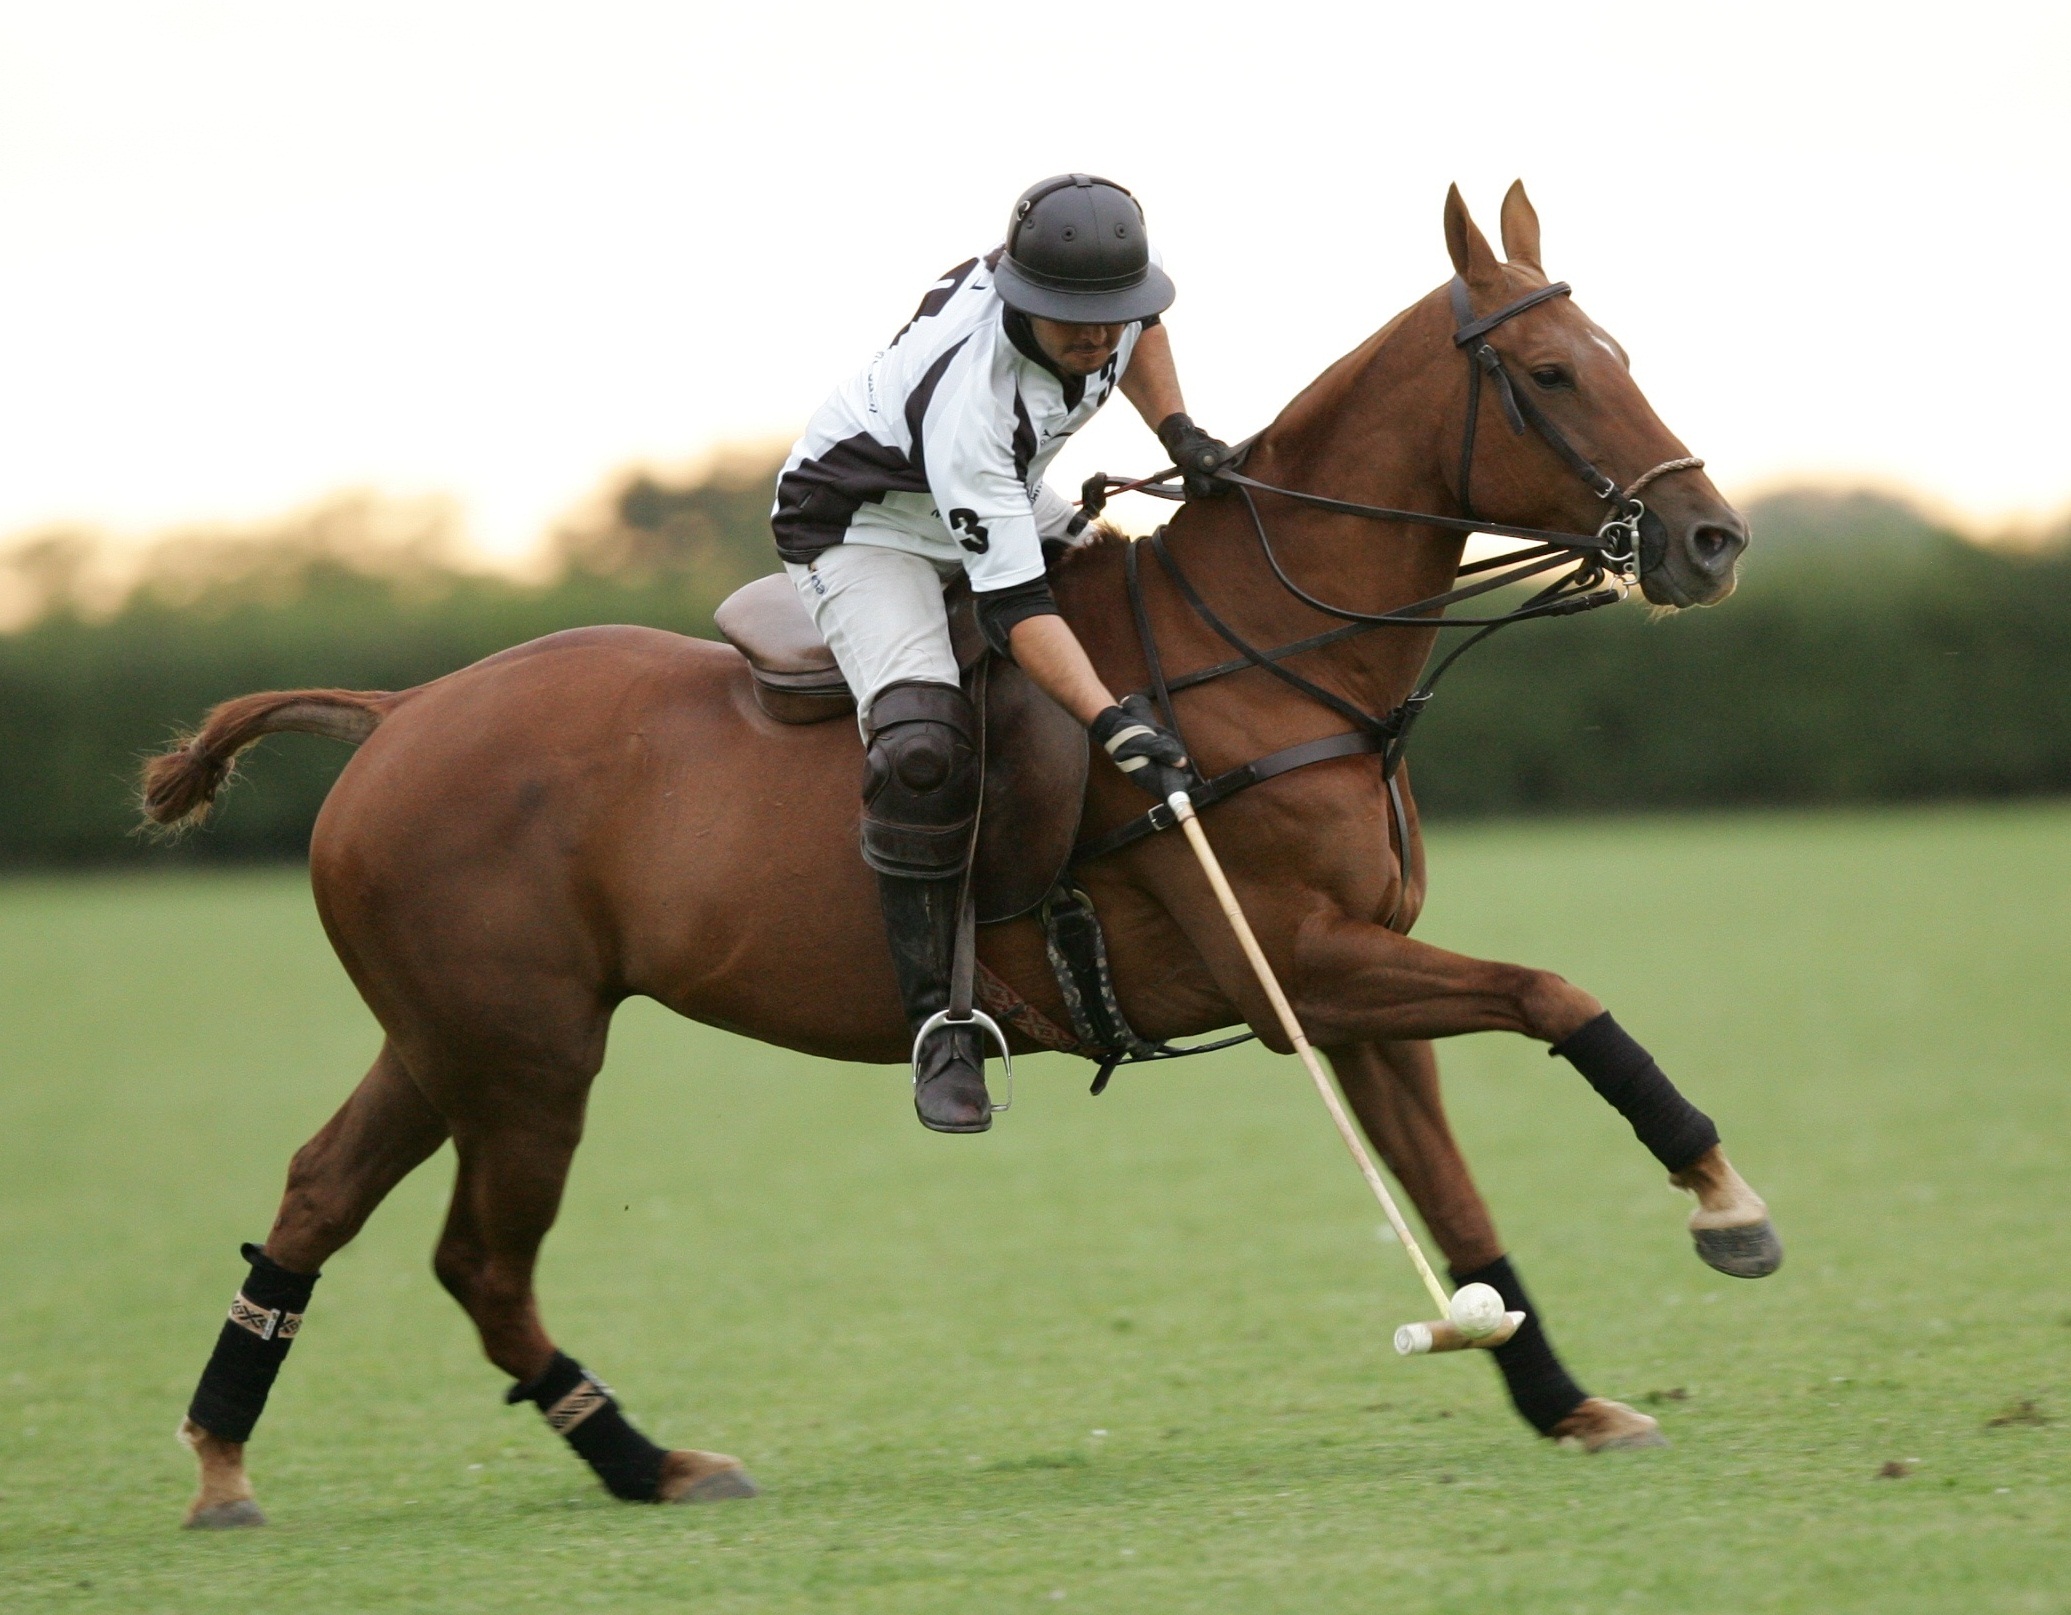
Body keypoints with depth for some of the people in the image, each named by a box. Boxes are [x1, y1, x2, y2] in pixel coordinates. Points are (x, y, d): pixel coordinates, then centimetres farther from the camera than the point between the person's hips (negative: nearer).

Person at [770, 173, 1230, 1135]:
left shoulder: (1111, 272, -20)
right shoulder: (968, 400, -40)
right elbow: (1012, 602, -39)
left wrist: (1177, 432, -6)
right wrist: (1111, 720, -47)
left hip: (1008, 499, 8)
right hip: (865, 525, -8)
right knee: (923, 744, -30)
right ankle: (937, 1019, -22)